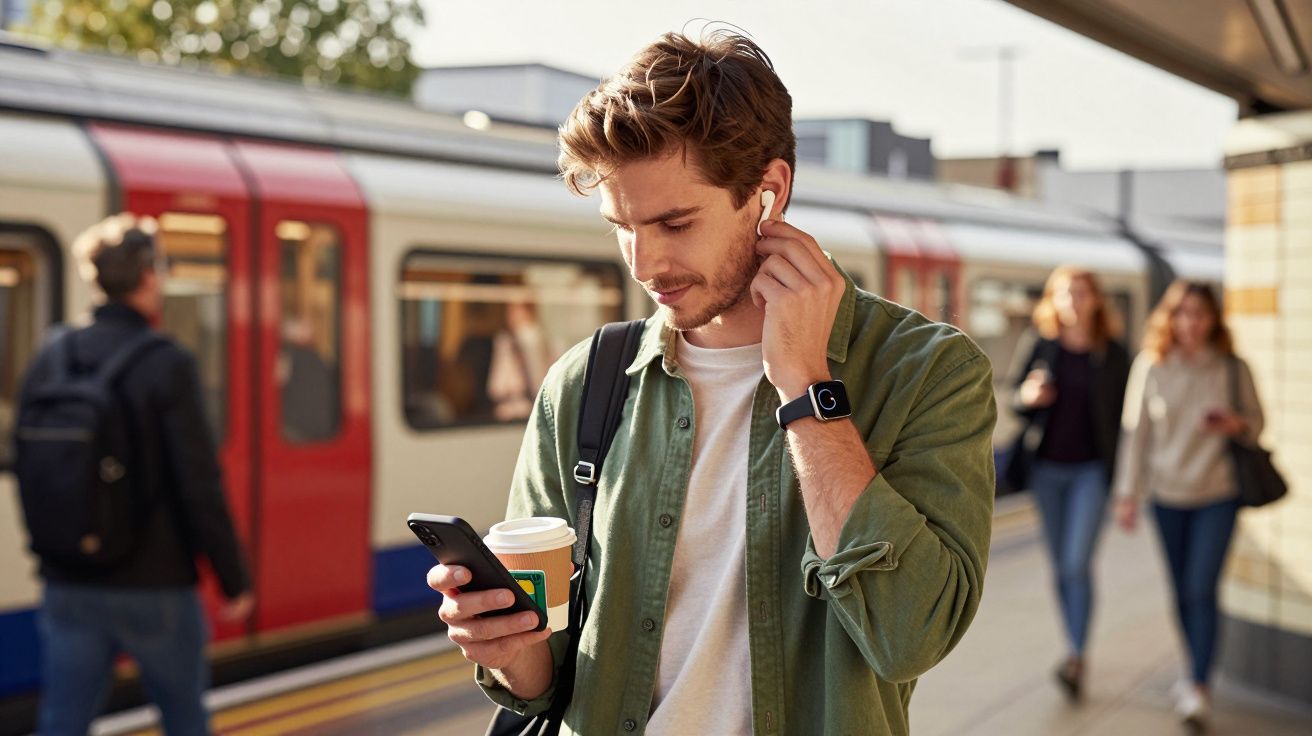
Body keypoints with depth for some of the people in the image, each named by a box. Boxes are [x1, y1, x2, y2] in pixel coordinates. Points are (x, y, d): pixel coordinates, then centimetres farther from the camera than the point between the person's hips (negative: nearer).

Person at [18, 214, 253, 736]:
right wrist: (234, 581, -7)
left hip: (70, 588, 4)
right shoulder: (167, 365, -14)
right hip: (154, 586, -4)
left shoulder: (48, 362, 2)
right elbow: (200, 485, -16)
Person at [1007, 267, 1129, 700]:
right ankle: (1075, 647, 22)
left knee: (1078, 562, -14)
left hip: (1091, 469, -3)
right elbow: (1016, 399, 10)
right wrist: (1028, 397, -15)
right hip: (1046, 467, 3)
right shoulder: (1041, 346, 3)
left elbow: (1123, 416, 2)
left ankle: (1076, 658, -12)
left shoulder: (1113, 355, -1)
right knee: (1060, 567, 10)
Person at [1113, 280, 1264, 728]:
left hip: (1217, 493, -2)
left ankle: (1198, 686, -5)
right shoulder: (1150, 367, -3)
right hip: (1167, 494, 2)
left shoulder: (1233, 368, -4)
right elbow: (1136, 431, 2)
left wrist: (1237, 424, -17)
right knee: (1182, 591, 10)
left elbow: (1257, 422, 7)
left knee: (1202, 588, -9)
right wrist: (1127, 493, 0)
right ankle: (1197, 670, 27)